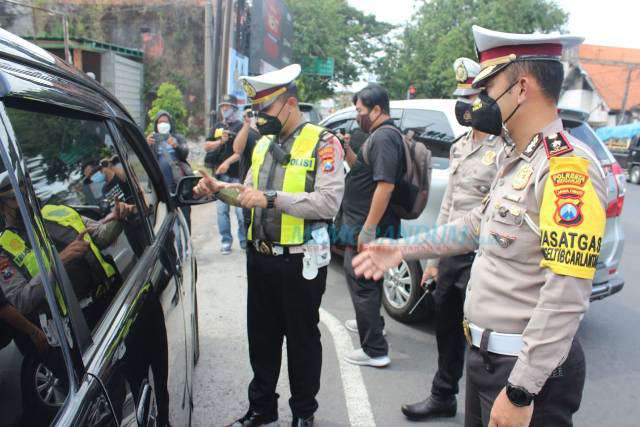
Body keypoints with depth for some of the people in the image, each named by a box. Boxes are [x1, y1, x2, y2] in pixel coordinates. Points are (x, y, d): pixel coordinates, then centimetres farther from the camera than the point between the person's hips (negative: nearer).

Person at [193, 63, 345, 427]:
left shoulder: (322, 143, -10)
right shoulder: (264, 144, 13)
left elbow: (328, 203, -22)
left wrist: (273, 198, -26)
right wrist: (221, 189, 1)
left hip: (300, 260, -7)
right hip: (261, 256, 7)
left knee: (302, 339, 10)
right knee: (261, 336, 18)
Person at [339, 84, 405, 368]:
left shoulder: (384, 137, -19)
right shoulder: (380, 135, 15)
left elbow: (385, 184, -28)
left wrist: (368, 230, -28)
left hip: (368, 226, -11)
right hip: (364, 223, 11)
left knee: (362, 283, -4)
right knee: (368, 280, 25)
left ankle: (375, 351, 5)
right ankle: (369, 323, 46)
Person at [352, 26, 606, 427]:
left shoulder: (568, 167, -22)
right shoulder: (518, 162, 9)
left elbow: (565, 298, -26)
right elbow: (476, 224, 19)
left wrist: (520, 393, -23)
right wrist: (403, 249, 15)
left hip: (530, 367, -9)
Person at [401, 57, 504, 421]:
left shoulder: (505, 150, -14)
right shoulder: (461, 147, 14)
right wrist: (434, 259, 18)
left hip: (481, 258, -8)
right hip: (451, 255, 9)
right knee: (447, 331, 20)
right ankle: (443, 397, 39)